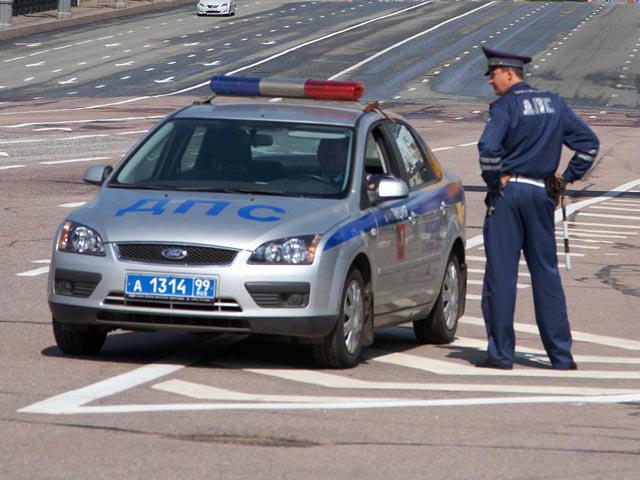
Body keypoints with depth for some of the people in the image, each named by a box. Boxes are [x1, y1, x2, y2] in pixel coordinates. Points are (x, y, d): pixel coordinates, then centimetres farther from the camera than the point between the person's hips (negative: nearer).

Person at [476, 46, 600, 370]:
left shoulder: (505, 106, -9)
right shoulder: (554, 104, 10)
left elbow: (488, 147, -25)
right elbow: (589, 142, 11)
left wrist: (494, 180, -10)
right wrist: (568, 177, 12)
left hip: (508, 192, -5)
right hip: (541, 194, 5)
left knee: (501, 274, -1)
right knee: (546, 274, 10)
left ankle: (501, 353, -1)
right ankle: (561, 355, 10)